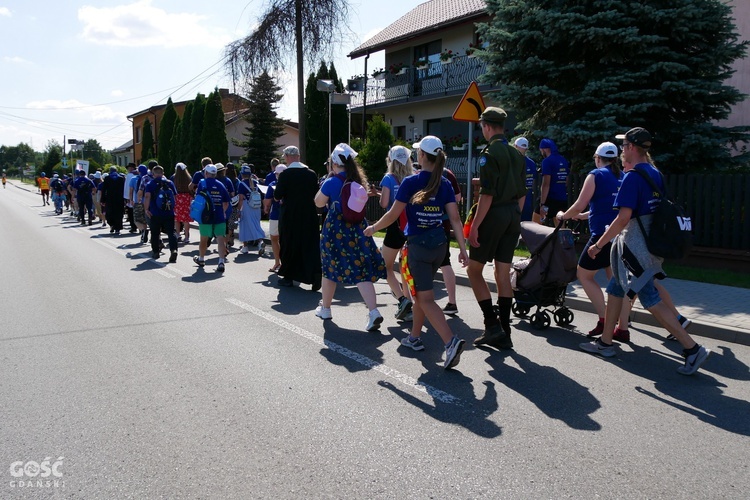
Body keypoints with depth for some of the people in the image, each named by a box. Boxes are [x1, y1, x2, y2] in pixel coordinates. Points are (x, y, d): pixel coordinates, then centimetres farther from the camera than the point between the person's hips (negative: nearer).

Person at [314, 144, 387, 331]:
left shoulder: (332, 182, -10)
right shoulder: (359, 180, 6)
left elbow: (319, 202, 1)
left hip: (336, 227, -4)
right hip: (358, 226, 4)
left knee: (330, 268, 15)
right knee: (362, 270, -1)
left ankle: (325, 308, 29)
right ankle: (374, 312, -16)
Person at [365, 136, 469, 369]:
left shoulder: (411, 182, -11)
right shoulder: (445, 184, 3)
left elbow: (393, 214, -8)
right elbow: (455, 218, -2)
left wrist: (373, 228, 8)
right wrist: (463, 249, -1)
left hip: (417, 245, -6)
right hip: (439, 245, 6)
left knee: (426, 299, -5)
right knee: (420, 293, 22)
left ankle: (451, 341, -20)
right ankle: (414, 337, 32)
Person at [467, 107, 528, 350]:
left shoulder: (489, 153, -11)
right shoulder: (517, 154, 13)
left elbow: (487, 194, -18)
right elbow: (522, 193, 15)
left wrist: (475, 225, -16)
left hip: (494, 215, -7)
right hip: (513, 215, 8)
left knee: (474, 269, 5)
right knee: (503, 274, 9)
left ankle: (492, 325, -2)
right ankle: (503, 334, 12)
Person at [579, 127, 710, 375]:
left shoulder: (633, 176, -17)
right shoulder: (656, 174, 11)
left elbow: (623, 218, -23)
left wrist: (598, 244, -16)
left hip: (635, 245, -10)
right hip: (650, 242, 10)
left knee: (651, 300, -5)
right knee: (615, 288, 17)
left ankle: (692, 348, -4)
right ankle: (605, 342, 24)